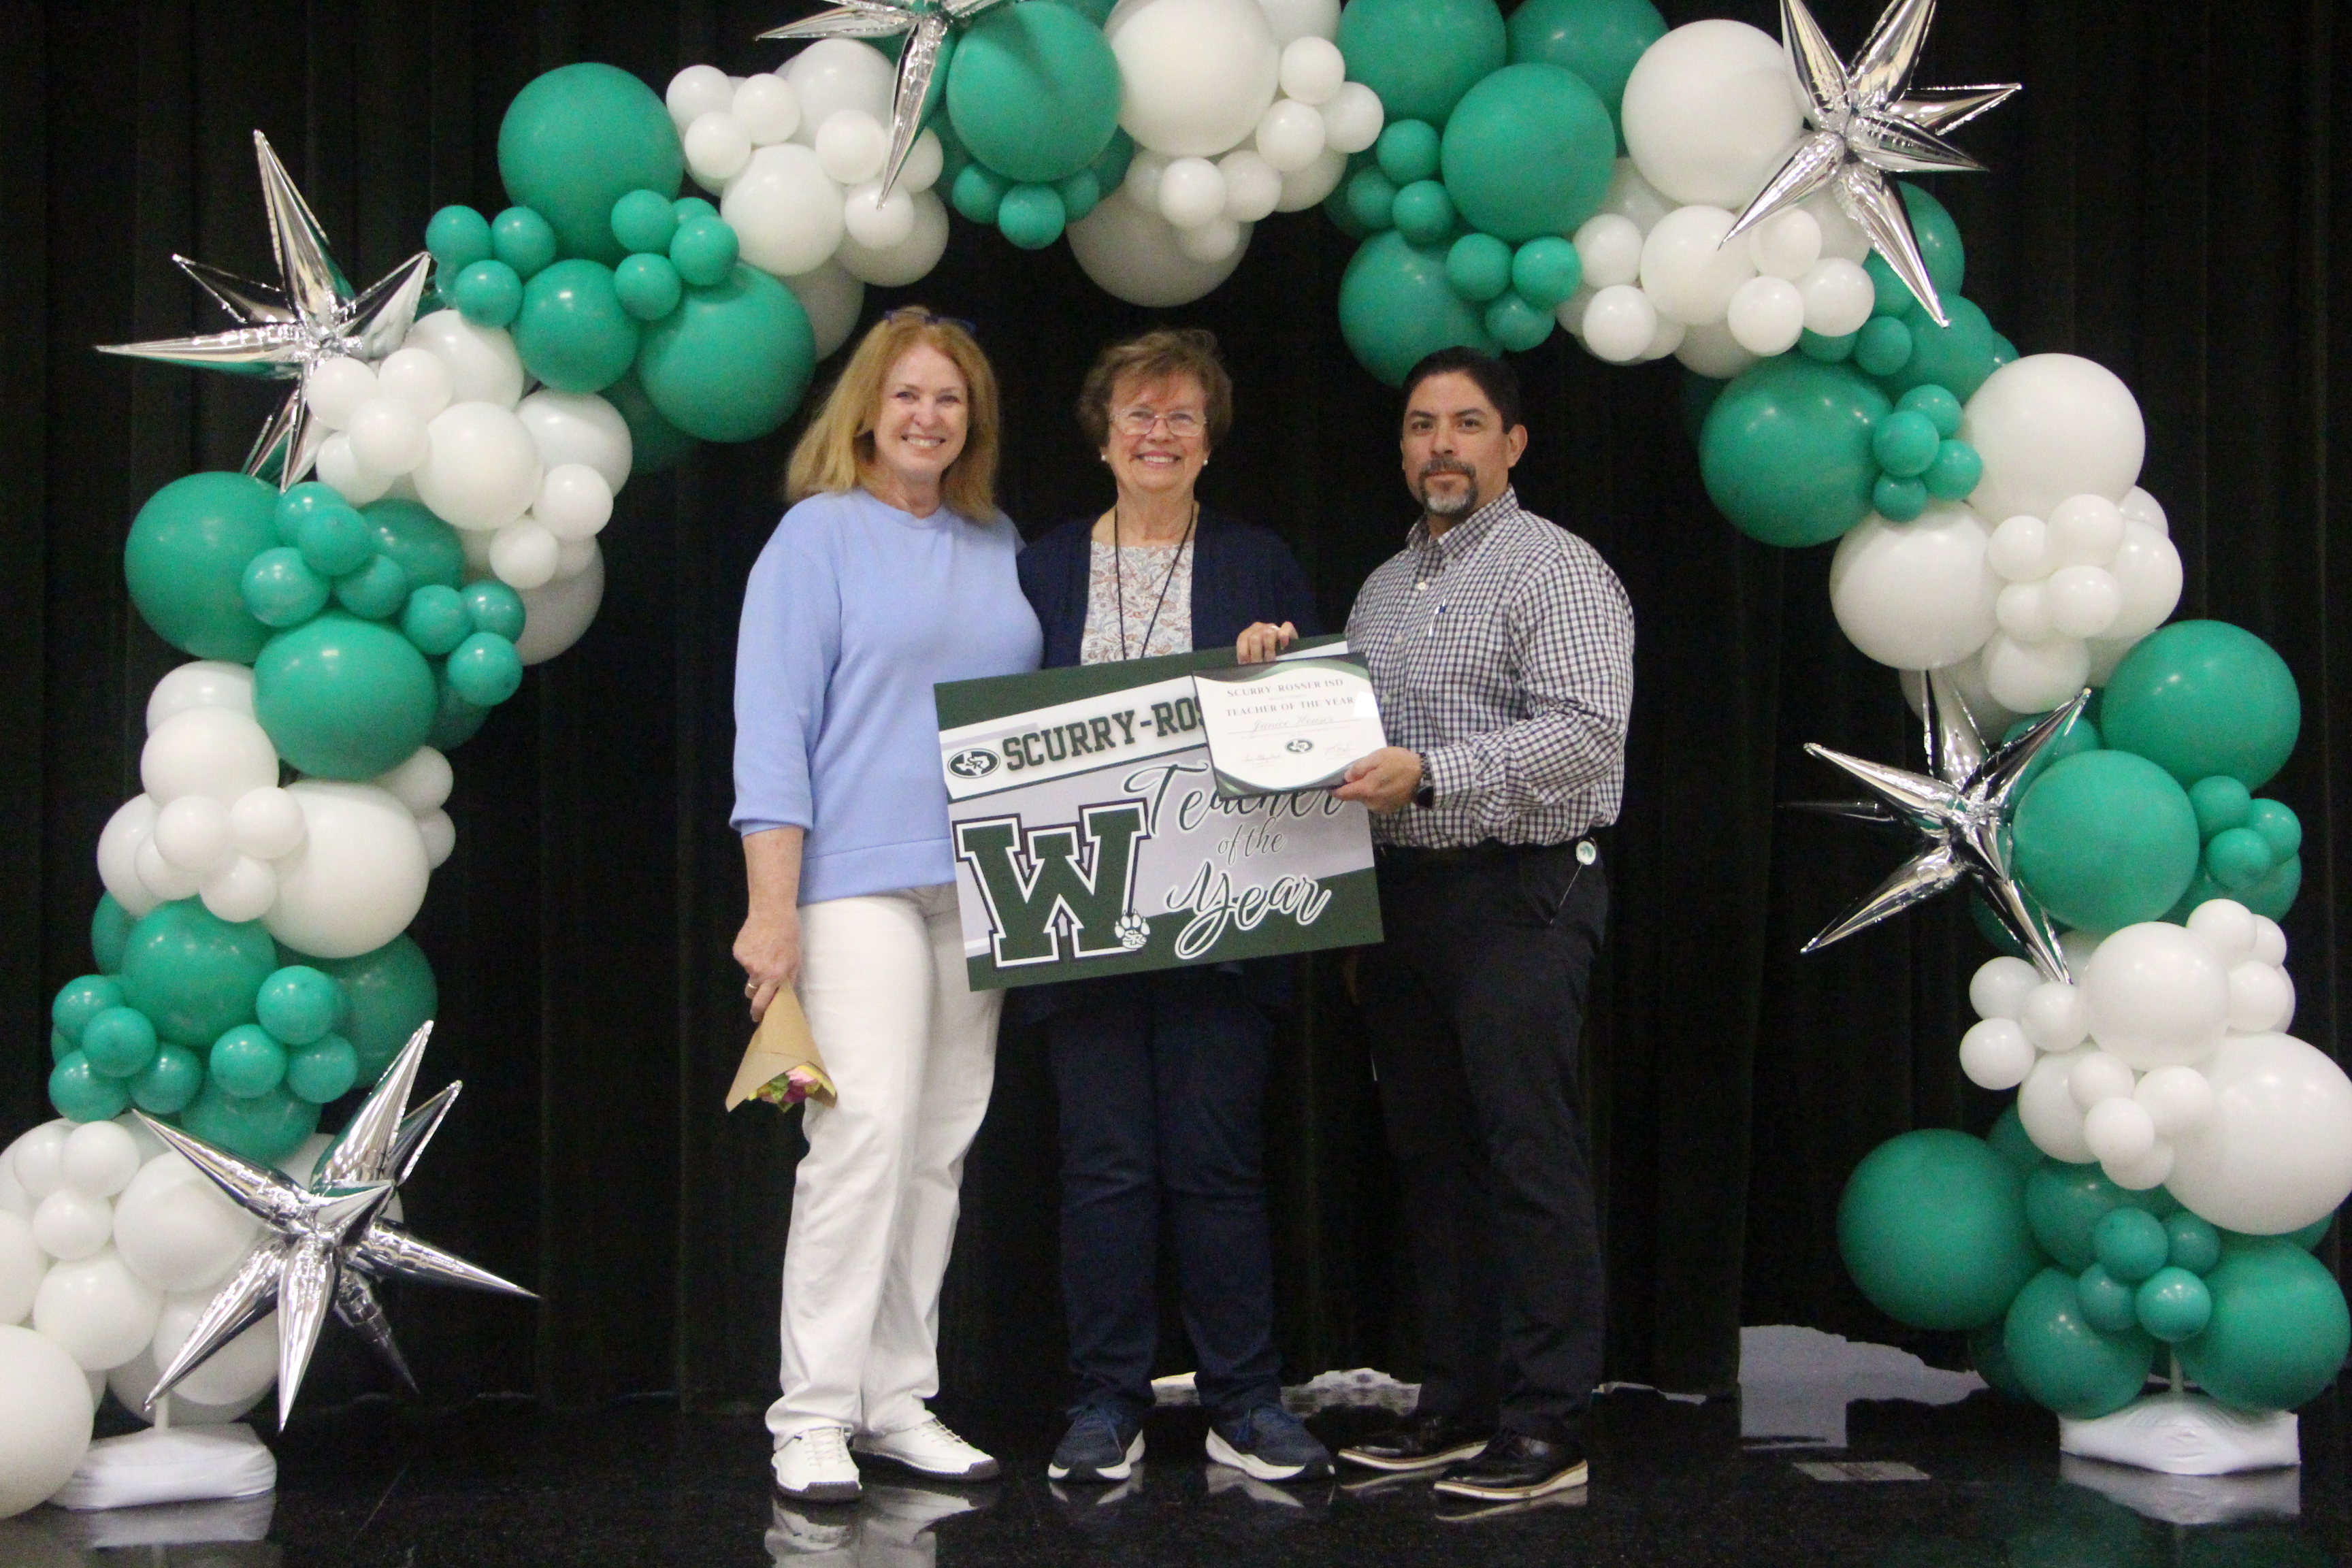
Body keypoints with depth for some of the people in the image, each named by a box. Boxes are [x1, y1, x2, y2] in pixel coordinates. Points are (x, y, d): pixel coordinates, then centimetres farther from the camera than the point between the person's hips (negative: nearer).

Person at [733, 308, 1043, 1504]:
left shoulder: (996, 547, 16)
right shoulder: (820, 534, 0)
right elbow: (772, 726, -6)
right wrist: (772, 904, -13)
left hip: (979, 888, 6)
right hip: (858, 880, -5)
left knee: (941, 1149, 6)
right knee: (866, 1133, -13)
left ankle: (898, 1401, 13)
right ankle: (813, 1416, -6)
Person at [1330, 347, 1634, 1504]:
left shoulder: (1556, 571, -5)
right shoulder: (1381, 591, 19)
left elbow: (1586, 732, -17)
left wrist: (1426, 774, -25)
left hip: (1519, 896, -8)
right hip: (1401, 893, 8)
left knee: (1531, 1159, -8)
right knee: (1433, 1158, 10)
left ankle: (1546, 1427, -3)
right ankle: (1455, 1407, 18)